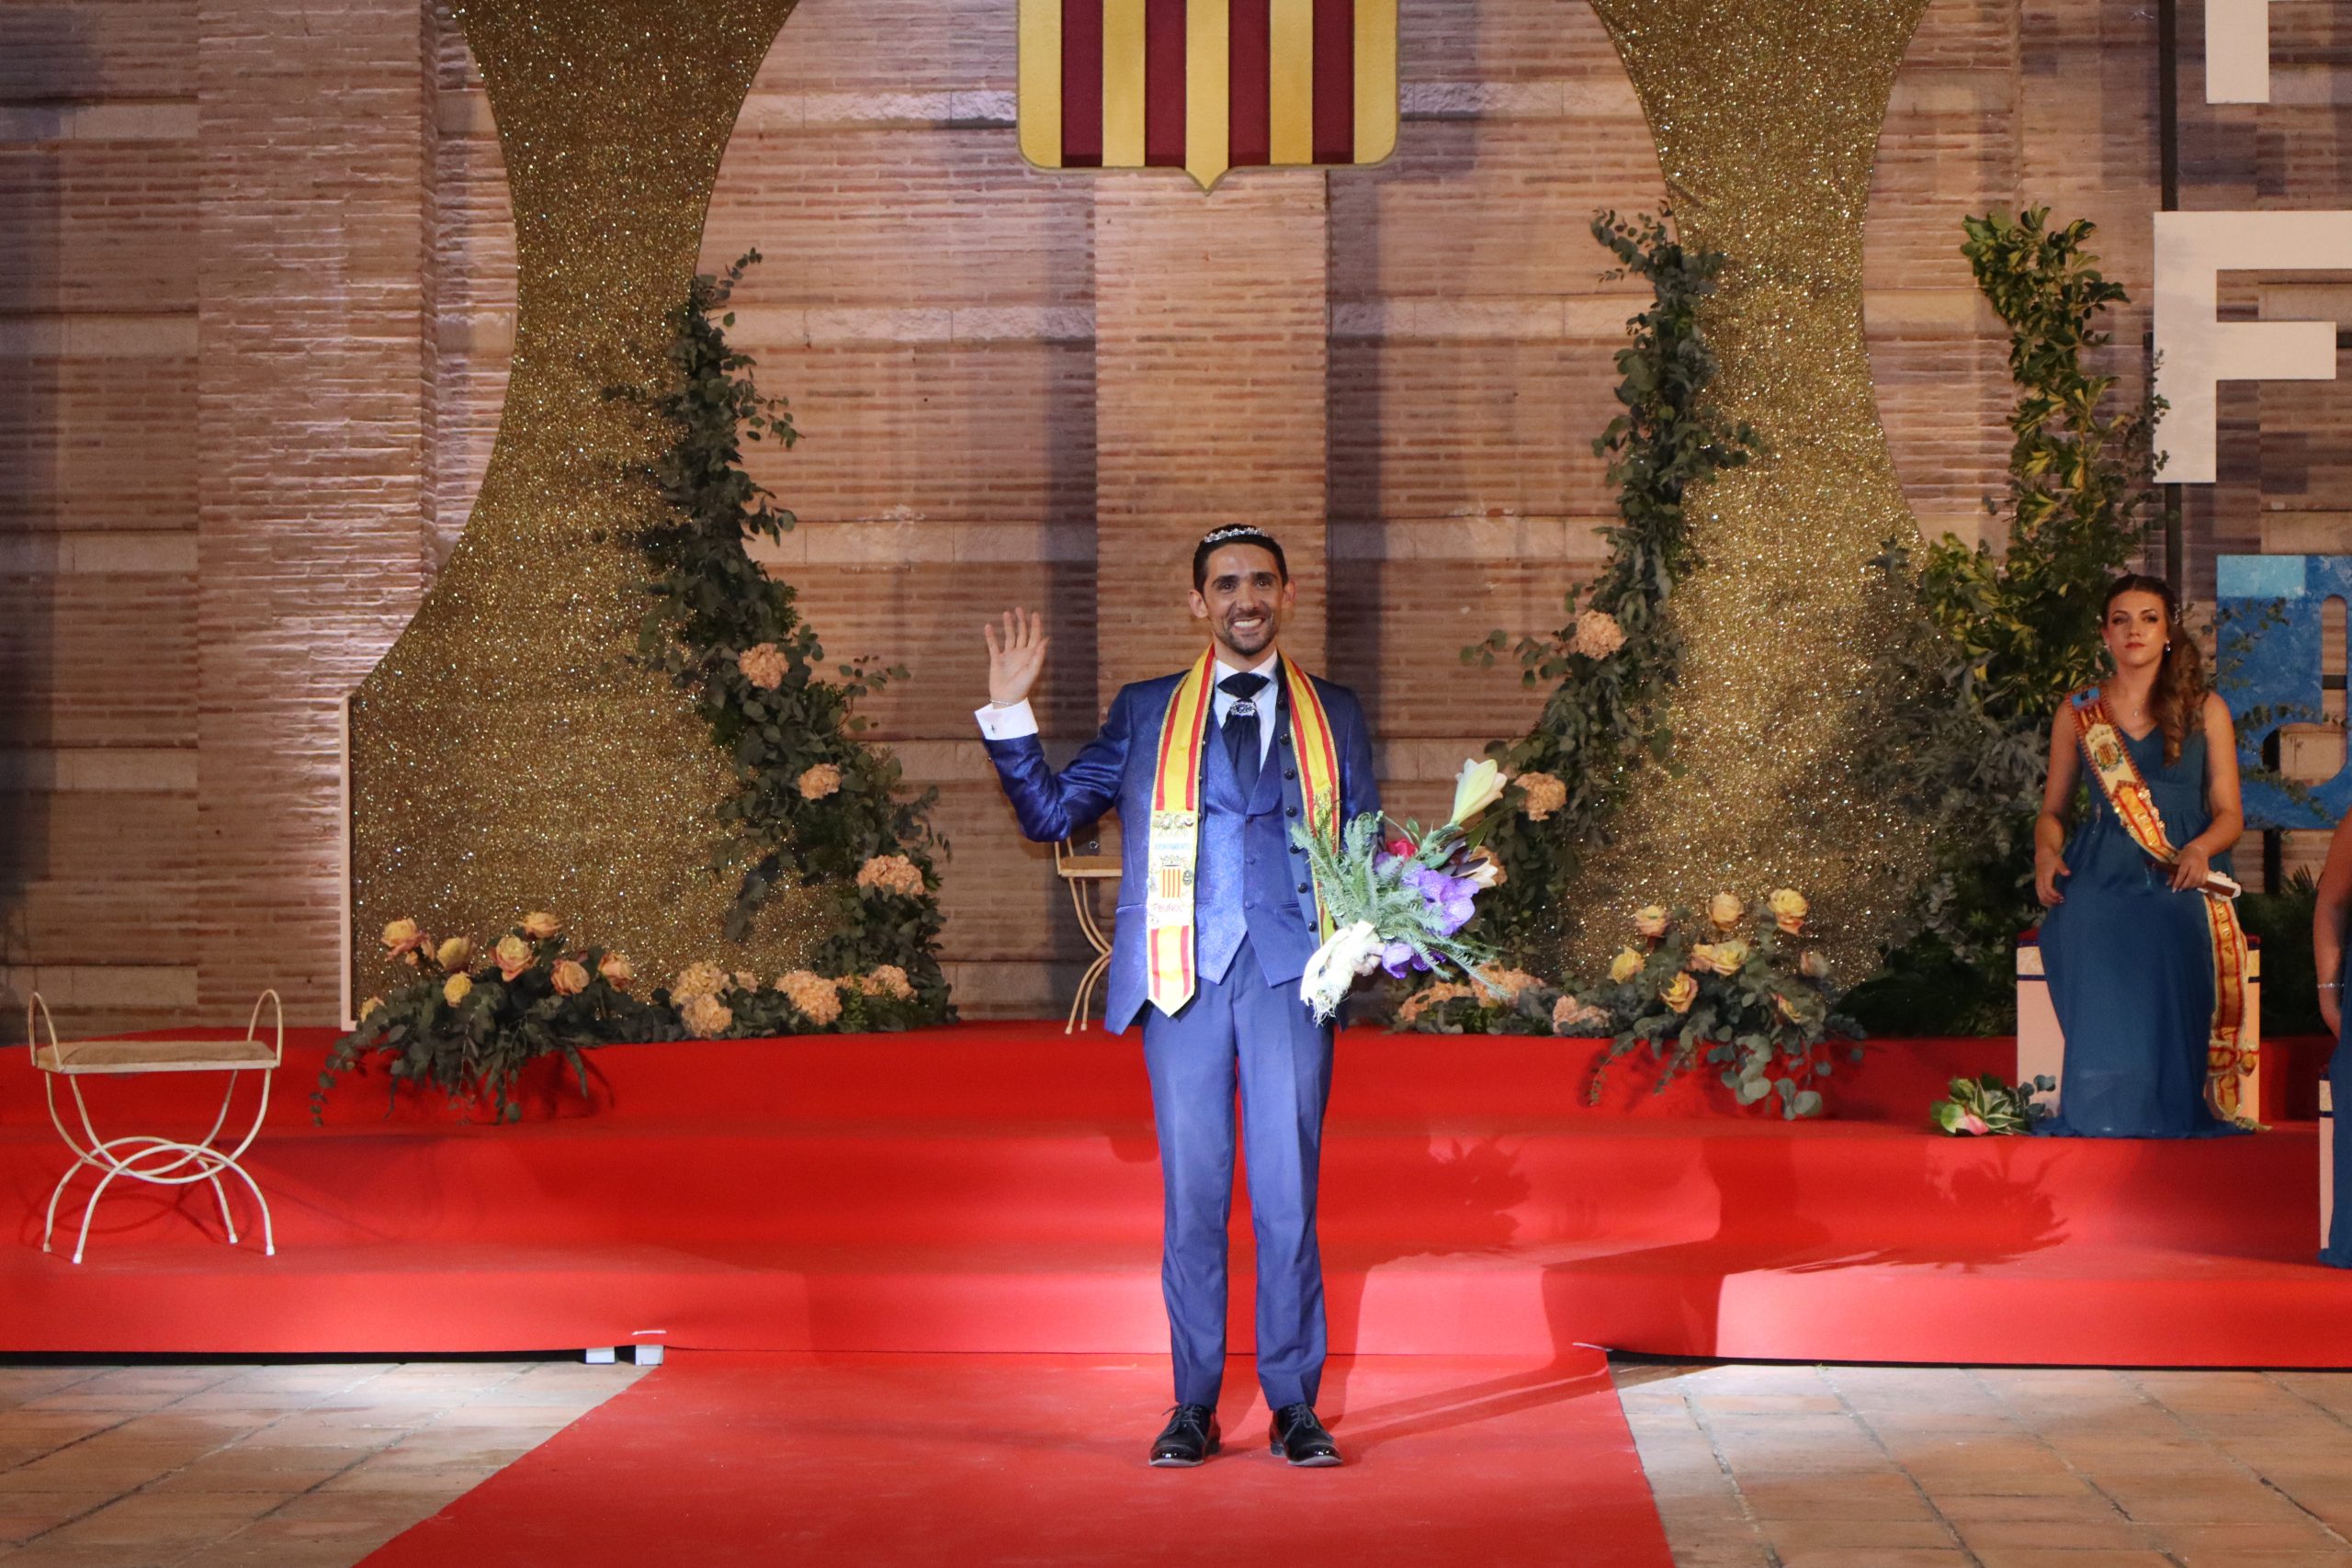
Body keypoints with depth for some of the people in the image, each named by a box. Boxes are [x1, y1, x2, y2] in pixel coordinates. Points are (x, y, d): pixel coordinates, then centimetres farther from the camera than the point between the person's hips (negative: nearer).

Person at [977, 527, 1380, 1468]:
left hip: (1290, 968, 0)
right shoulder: (1145, 714, 15)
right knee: (1191, 1193, 2)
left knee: (1287, 1193, -3)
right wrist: (1009, 712, 4)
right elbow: (1049, 813, 14)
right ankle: (1194, 1407, 10)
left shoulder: (1333, 717, 16)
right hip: (1183, 971, 0)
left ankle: (1294, 1406, 6)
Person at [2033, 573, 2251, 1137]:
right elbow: (2052, 809, 18)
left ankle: (2175, 1119, -23)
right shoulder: (2077, 712, 16)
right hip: (2100, 880, 1)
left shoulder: (2206, 709, 13)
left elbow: (2229, 813, 9)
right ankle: (2104, 1123, -19)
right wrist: (2046, 851, -4)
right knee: (2104, 1000, -28)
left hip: (2180, 883, -1)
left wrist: (2201, 848, -13)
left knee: (2171, 972, -32)